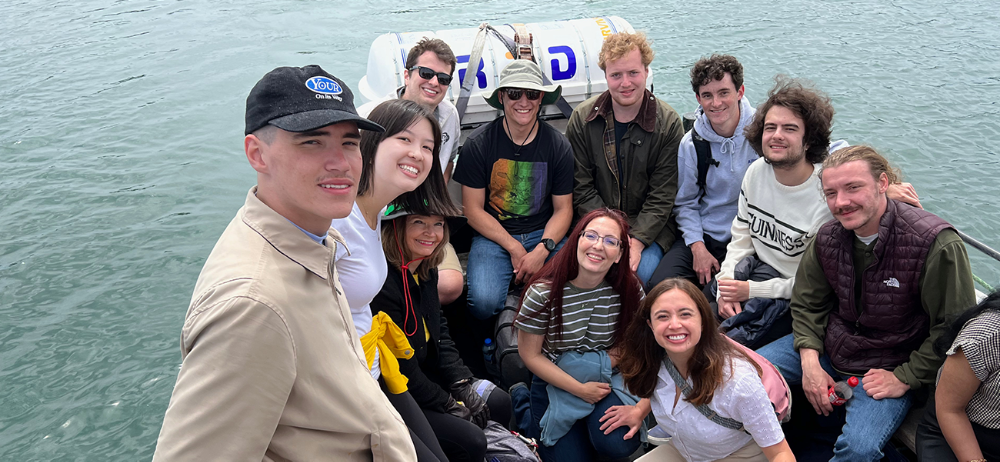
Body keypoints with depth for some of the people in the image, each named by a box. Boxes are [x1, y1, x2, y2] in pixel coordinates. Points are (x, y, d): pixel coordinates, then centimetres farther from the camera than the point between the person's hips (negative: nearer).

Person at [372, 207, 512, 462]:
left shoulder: (426, 271, 1)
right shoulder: (383, 284, -29)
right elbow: (400, 367, -24)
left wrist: (463, 384, -2)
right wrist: (449, 405, -14)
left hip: (427, 372, 10)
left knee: (499, 402, 10)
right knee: (470, 441, -16)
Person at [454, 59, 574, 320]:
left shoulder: (558, 146, 1)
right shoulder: (479, 144, -4)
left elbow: (563, 209, 4)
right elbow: (473, 209, -3)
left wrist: (542, 250, -14)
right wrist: (514, 248, -13)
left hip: (544, 235, 2)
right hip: (493, 236, -2)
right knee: (484, 301, -29)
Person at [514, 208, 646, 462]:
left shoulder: (630, 289, -12)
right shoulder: (542, 293, -19)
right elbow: (530, 355, -11)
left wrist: (642, 407, -22)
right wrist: (581, 390, -16)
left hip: (607, 379, 2)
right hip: (556, 382, -1)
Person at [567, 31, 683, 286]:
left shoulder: (669, 123, -5)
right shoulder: (582, 119, -2)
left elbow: (662, 196, -8)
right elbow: (581, 189, -5)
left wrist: (637, 241, -20)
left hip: (650, 226, -1)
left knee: (643, 271, -26)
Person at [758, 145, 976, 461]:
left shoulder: (937, 244, -23)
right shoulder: (828, 237, -6)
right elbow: (807, 304, 6)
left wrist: (904, 378, -16)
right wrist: (809, 361, -7)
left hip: (891, 366, -5)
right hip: (829, 347, 5)